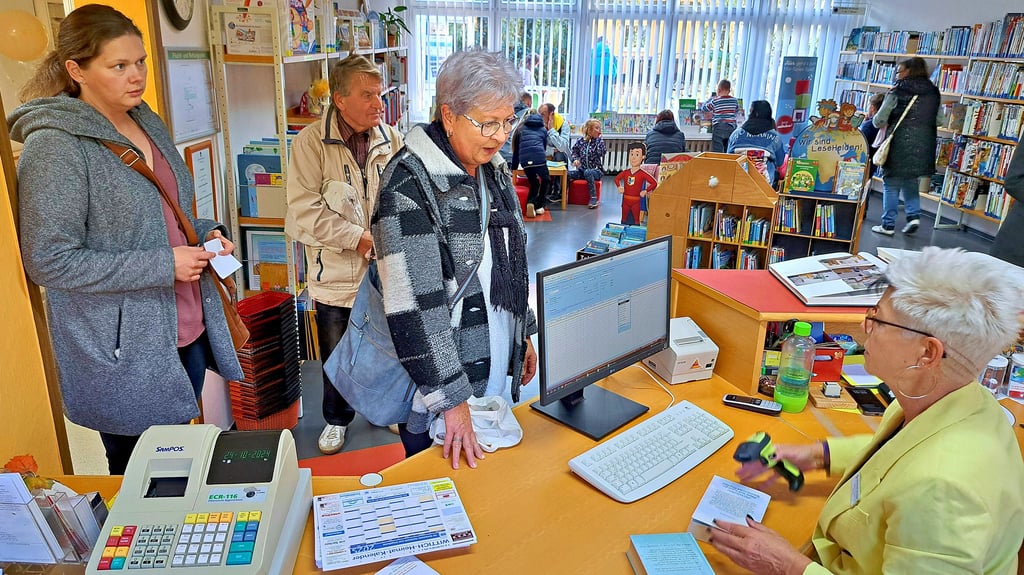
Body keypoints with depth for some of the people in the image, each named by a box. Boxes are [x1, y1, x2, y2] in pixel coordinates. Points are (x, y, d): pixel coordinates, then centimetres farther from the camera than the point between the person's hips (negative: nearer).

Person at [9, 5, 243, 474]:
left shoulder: (149, 124, 9)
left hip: (187, 330, 7)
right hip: (123, 352, -7)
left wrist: (206, 233, 1)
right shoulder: (55, 146, -15)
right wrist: (163, 265, -21)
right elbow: (48, 261, -17)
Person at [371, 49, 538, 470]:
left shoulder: (496, 171, 5)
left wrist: (525, 335, 16)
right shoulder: (409, 186, -21)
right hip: (438, 389, -7)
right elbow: (416, 303, -25)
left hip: (499, 372, 7)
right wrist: (452, 400, -25)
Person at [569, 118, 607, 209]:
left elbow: (601, 152, -16)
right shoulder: (580, 141, 4)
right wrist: (575, 159, -4)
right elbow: (575, 152, 16)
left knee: (588, 172, -38)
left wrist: (599, 139, -14)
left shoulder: (599, 141, 1)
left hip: (596, 170, -2)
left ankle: (594, 198, -30)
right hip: (581, 170, 2)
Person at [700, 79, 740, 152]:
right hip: (731, 129, 4)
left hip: (718, 129, -4)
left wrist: (710, 98, 16)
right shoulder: (734, 101, 5)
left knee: (717, 152, -4)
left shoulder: (714, 101, -7)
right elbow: (737, 111, 21)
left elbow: (703, 109, 5)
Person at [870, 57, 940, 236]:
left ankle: (888, 225, 5)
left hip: (900, 143, -5)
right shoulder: (933, 92, 8)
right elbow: (939, 120, 10)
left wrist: (879, 123, 15)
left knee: (891, 184, 4)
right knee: (911, 182, 20)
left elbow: (879, 120, -7)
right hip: (923, 145, 5)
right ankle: (914, 216, 5)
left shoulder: (898, 91, -7)